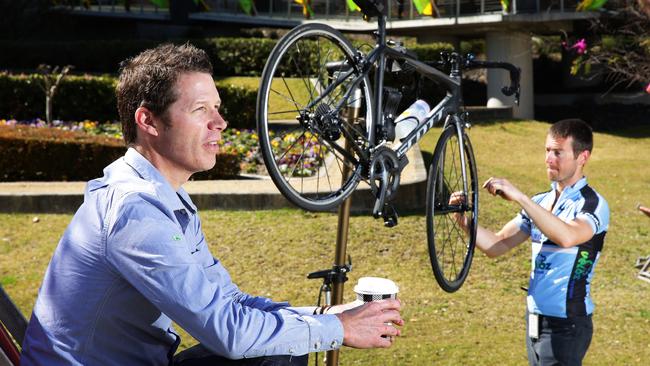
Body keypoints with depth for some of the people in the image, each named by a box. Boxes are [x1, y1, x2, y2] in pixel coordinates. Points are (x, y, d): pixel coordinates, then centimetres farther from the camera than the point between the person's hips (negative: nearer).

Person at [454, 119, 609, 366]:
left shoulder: (592, 204, -11)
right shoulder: (540, 202, 12)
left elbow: (567, 237, -33)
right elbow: (497, 246, 7)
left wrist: (519, 197, -33)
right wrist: (465, 221, -10)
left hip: (565, 326, -7)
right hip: (535, 318, 7)